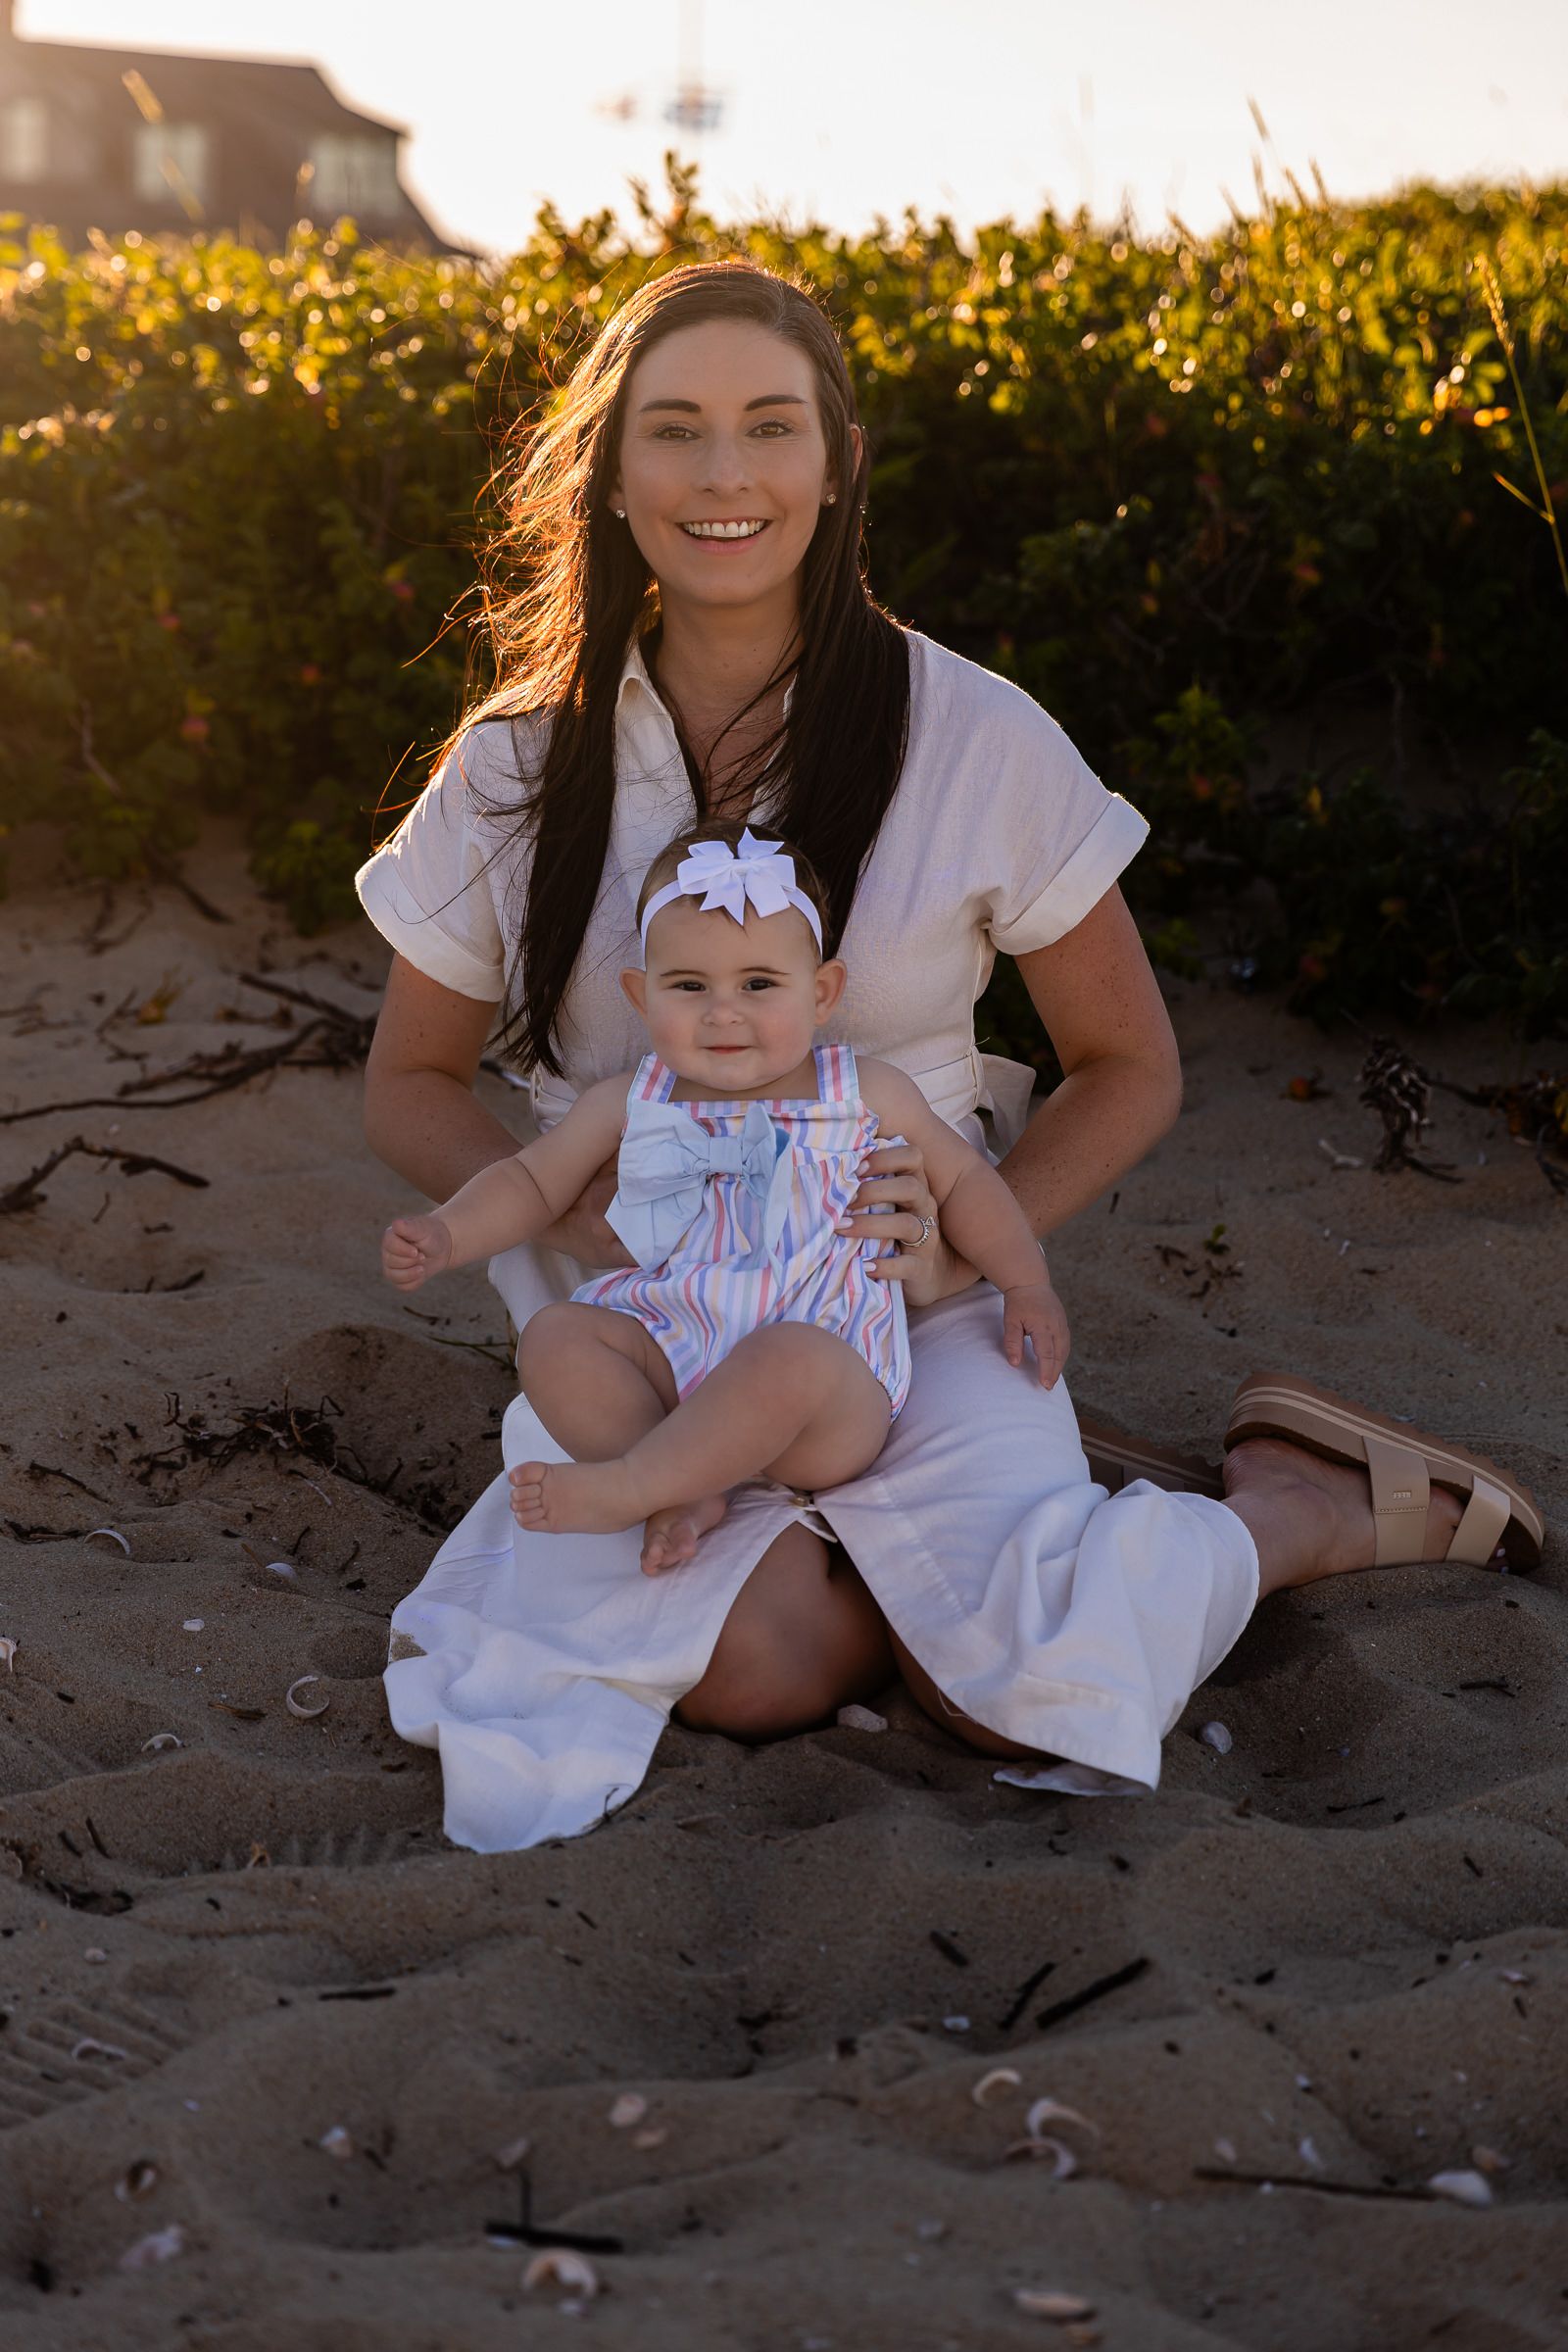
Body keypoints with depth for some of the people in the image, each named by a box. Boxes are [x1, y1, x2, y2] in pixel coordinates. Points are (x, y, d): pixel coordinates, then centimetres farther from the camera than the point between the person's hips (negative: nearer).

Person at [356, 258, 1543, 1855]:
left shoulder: (977, 742, -6)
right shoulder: (518, 771, -2)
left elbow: (1130, 1072, 3)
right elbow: (410, 1087, 9)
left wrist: (963, 1248, -15)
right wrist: (588, 1215, -12)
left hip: (909, 1315, -1)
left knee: (1023, 1692, -26)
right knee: (760, 1663, -29)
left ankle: (1306, 1493, 5)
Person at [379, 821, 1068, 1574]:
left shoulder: (868, 1097, 8)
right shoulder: (630, 1105, 12)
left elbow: (962, 1180, 20)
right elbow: (532, 1182, 21)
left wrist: (1026, 1285, 11)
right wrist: (445, 1235, 5)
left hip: (834, 1397, -3)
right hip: (670, 1358, 3)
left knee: (790, 1358, -37)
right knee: (554, 1336, -20)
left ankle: (624, 1485, -26)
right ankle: (683, 1494, -27)